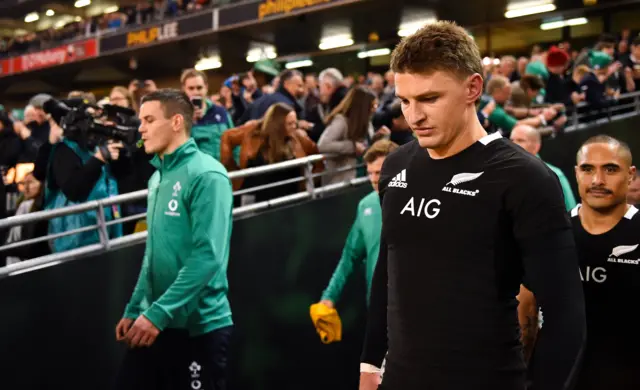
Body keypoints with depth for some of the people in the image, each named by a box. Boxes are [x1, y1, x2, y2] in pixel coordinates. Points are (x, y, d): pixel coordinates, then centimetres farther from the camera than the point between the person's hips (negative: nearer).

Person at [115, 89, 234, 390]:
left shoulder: (206, 175, -13)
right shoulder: (158, 177, 12)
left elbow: (208, 257, -21)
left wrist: (159, 313, -23)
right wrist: (134, 310, 14)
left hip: (198, 325, -7)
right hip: (155, 323, 8)